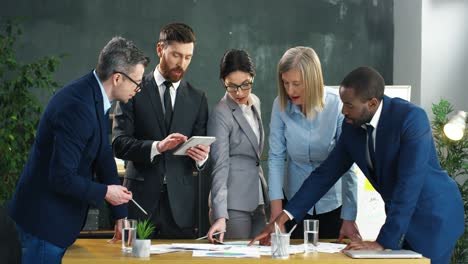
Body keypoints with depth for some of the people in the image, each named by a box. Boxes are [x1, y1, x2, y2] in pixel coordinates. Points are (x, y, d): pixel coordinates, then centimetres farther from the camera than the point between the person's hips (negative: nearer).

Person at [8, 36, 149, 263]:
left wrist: (121, 215, 9)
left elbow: (104, 158, 10)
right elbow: (61, 177, -28)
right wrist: (104, 192, -13)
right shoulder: (78, 107, -26)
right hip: (45, 219, -10)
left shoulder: (93, 96, 4)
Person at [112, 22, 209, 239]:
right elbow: (119, 144, -6)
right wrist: (157, 146, -22)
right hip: (141, 196, -2)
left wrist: (201, 157, -13)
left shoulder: (197, 98, 10)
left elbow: (201, 159, 10)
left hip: (180, 202, 2)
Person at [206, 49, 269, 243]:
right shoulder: (221, 115, -14)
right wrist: (220, 216, -27)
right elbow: (220, 167, -19)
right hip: (234, 200, -7)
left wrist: (265, 195, 13)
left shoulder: (255, 102, 8)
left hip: (257, 197, 7)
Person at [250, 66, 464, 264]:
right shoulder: (352, 127, -4)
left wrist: (383, 242, -30)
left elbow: (409, 185, -29)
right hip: (399, 217, 6)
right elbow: (325, 174, 1)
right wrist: (283, 218, -8)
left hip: (433, 215, -6)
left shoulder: (411, 118, -25)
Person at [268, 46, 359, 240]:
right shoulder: (281, 106, -12)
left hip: (333, 202, -1)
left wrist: (349, 218, -16)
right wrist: (276, 212, -17)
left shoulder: (337, 106, -18)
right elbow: (276, 157, -10)